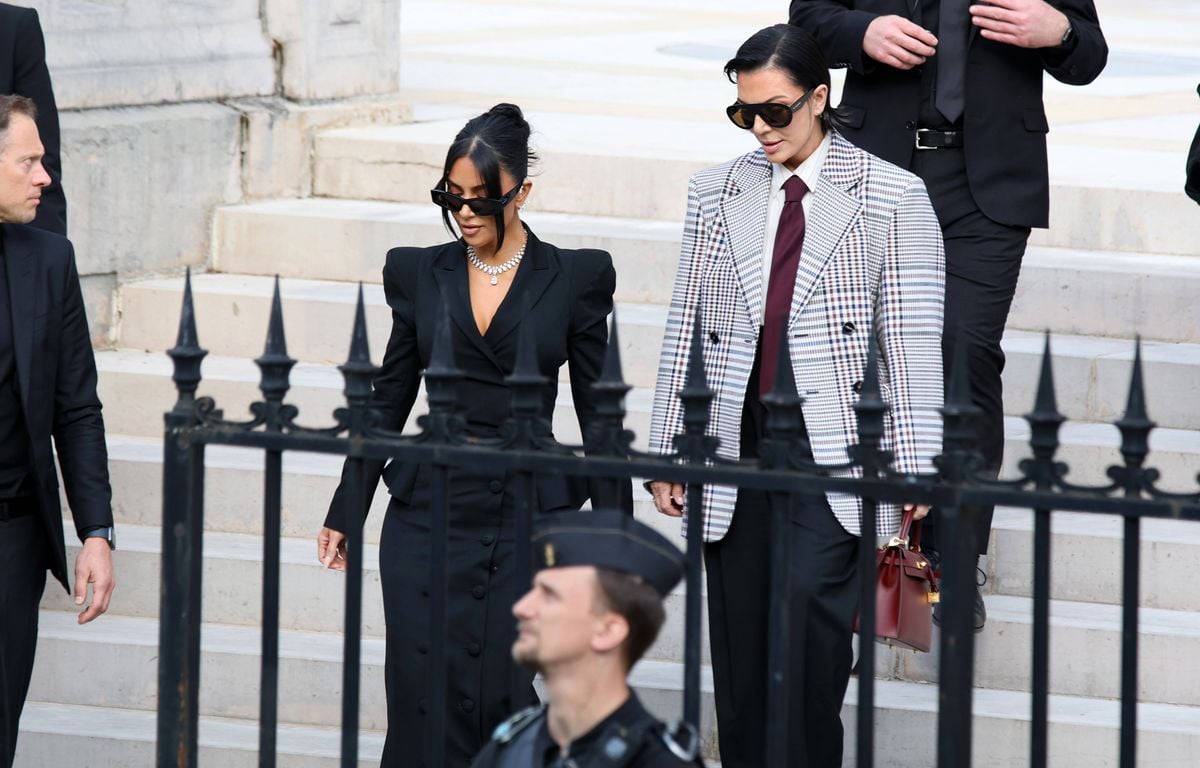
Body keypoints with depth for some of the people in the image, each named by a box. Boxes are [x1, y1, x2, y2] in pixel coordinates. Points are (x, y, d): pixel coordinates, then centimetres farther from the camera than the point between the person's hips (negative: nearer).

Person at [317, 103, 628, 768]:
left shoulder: (575, 278, 1)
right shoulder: (419, 273, 8)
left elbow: (598, 412, 4)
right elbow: (388, 400, 15)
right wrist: (343, 513, 16)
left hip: (528, 520, -2)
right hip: (429, 518, 2)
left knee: (507, 702, -7)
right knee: (426, 701, -6)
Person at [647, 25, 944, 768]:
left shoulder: (893, 197, 1)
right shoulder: (716, 193, 11)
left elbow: (913, 337, -1)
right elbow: (686, 327, 13)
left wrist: (913, 464, -6)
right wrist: (666, 450, 9)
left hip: (834, 452, -4)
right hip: (734, 448, 4)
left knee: (808, 616, -21)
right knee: (740, 649, 4)